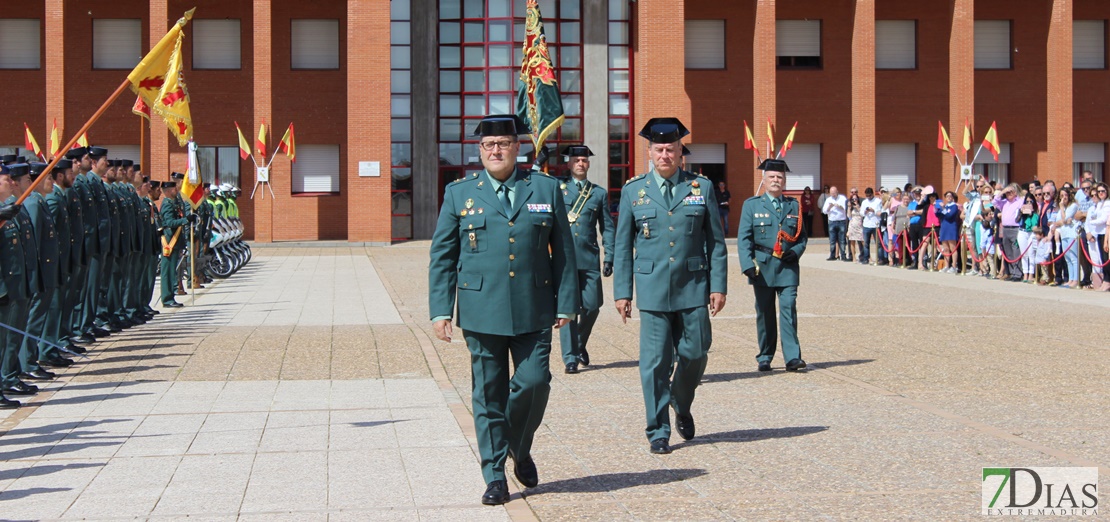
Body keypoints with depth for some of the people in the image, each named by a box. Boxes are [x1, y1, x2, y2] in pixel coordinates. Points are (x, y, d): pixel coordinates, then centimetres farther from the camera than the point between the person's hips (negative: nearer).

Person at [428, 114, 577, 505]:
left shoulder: (546, 189, 7)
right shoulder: (459, 194, 6)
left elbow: (564, 251, 7)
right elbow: (442, 257, 6)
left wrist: (566, 304, 2)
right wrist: (440, 309, -2)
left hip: (533, 312, 0)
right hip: (481, 311, 0)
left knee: (534, 383, -6)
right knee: (489, 394, 3)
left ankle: (520, 450, 23)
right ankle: (495, 478, 12)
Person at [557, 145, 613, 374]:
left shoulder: (599, 193, 12)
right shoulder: (557, 189, 10)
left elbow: (607, 228, 10)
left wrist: (609, 258, 3)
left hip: (589, 259, 1)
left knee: (592, 307, 0)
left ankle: (580, 345, 27)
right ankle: (570, 358, 1)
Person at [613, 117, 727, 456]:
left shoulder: (701, 187, 6)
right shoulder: (633, 190, 5)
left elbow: (716, 241, 7)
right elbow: (623, 246, 7)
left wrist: (718, 285, 0)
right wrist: (622, 291, 2)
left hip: (693, 287, 1)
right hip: (652, 290, -1)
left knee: (695, 354, 4)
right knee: (655, 362, -2)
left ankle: (682, 407, 33)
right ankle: (658, 432, 8)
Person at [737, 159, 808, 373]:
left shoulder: (794, 205, 12)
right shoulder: (752, 205, 6)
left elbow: (802, 236, 17)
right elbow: (743, 238, 0)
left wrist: (796, 251, -5)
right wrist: (747, 265, -12)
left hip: (787, 268, 1)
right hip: (762, 268, -1)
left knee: (789, 310, -8)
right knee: (764, 313, 5)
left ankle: (793, 357, -10)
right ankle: (764, 358, 15)